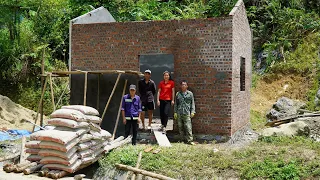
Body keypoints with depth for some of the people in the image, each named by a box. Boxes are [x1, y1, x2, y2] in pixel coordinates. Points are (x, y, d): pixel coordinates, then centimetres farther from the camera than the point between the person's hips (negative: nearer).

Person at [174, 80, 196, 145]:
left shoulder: (190, 94, 5)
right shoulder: (178, 94, 11)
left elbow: (192, 103, 7)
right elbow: (176, 104, 15)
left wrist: (192, 111, -1)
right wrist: (175, 112, 10)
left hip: (187, 113, -3)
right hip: (179, 113, 3)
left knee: (188, 127, -9)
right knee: (180, 127, 5)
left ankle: (190, 140, -7)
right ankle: (184, 139, 15)